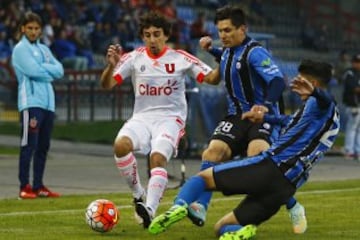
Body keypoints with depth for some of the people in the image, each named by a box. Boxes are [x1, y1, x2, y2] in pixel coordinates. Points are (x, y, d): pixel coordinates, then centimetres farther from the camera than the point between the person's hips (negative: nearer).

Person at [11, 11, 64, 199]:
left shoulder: (44, 49, 19)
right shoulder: (20, 49, -2)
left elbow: (59, 71, 8)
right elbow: (34, 71, -15)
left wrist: (42, 68, -6)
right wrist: (50, 71, 0)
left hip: (48, 102, 7)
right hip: (31, 102, -7)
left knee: (43, 146, 8)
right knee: (29, 145, -10)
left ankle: (38, 186, 14)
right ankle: (24, 187, -9)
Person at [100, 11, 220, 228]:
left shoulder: (180, 58, 0)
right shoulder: (134, 58, 3)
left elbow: (212, 78, -1)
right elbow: (107, 84, -3)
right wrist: (111, 66, -24)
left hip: (171, 118, -2)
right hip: (142, 117, 2)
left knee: (158, 158, -29)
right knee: (121, 144, -28)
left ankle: (150, 211, -32)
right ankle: (138, 195, -9)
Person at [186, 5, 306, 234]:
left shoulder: (255, 52, -16)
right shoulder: (228, 51, 11)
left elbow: (278, 81, -29)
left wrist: (266, 106, -46)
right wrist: (211, 49, 22)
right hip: (237, 116, 7)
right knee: (213, 151, -17)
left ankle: (294, 209, -14)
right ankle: (200, 209, -25)